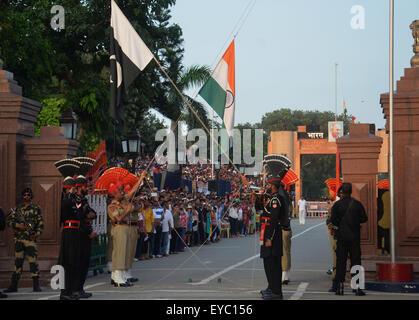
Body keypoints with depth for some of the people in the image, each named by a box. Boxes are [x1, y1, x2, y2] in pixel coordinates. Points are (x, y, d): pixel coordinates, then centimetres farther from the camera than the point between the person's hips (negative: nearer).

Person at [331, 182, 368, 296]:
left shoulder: (337, 204, -3)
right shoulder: (357, 204, 0)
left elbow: (333, 220, -7)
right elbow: (364, 218, 3)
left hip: (341, 236, 0)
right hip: (355, 237, 1)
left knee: (340, 262, 3)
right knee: (356, 261, 3)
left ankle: (340, 287, 0)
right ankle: (357, 287, -1)